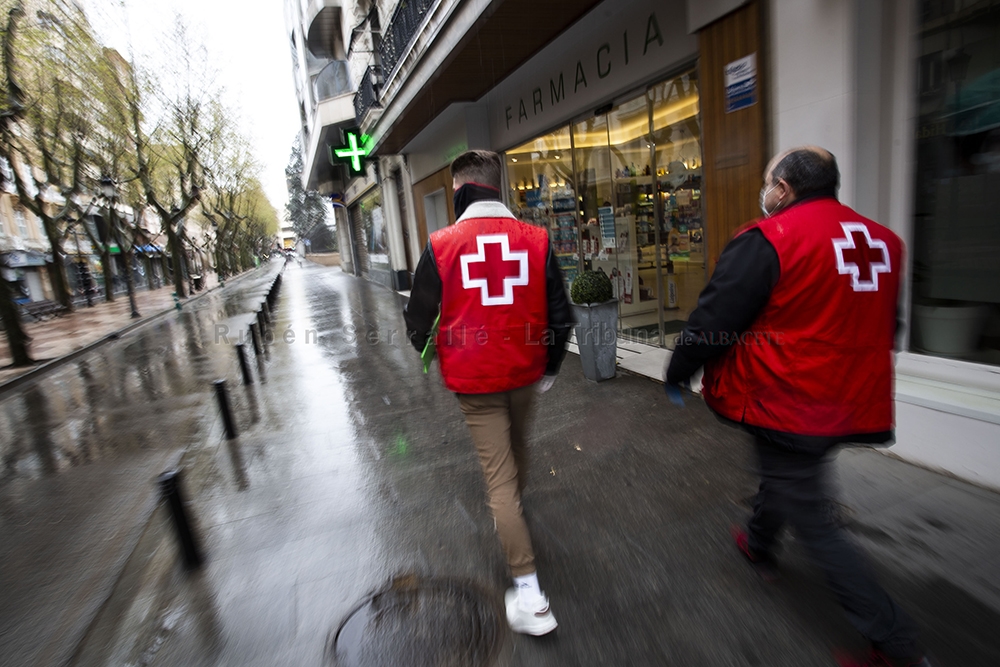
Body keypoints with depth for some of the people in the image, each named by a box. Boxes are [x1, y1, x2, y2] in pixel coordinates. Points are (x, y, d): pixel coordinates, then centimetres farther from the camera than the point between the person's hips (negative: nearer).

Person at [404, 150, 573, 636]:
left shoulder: (441, 245, -11)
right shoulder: (536, 239, -6)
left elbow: (418, 318, -3)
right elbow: (560, 314, -1)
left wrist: (425, 351, 20)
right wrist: (550, 369, 14)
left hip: (473, 380, -3)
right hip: (525, 372, 3)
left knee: (498, 475, 6)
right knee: (518, 446, 27)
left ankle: (528, 591, 10)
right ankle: (514, 510, 56)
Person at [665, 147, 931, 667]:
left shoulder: (767, 239, -17)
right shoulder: (883, 241, 7)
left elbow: (713, 319, -16)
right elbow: (882, 328, 17)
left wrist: (677, 372, -1)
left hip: (786, 404, -8)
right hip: (853, 405, 8)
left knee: (810, 518, 6)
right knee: (783, 473, 28)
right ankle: (759, 546, 51)